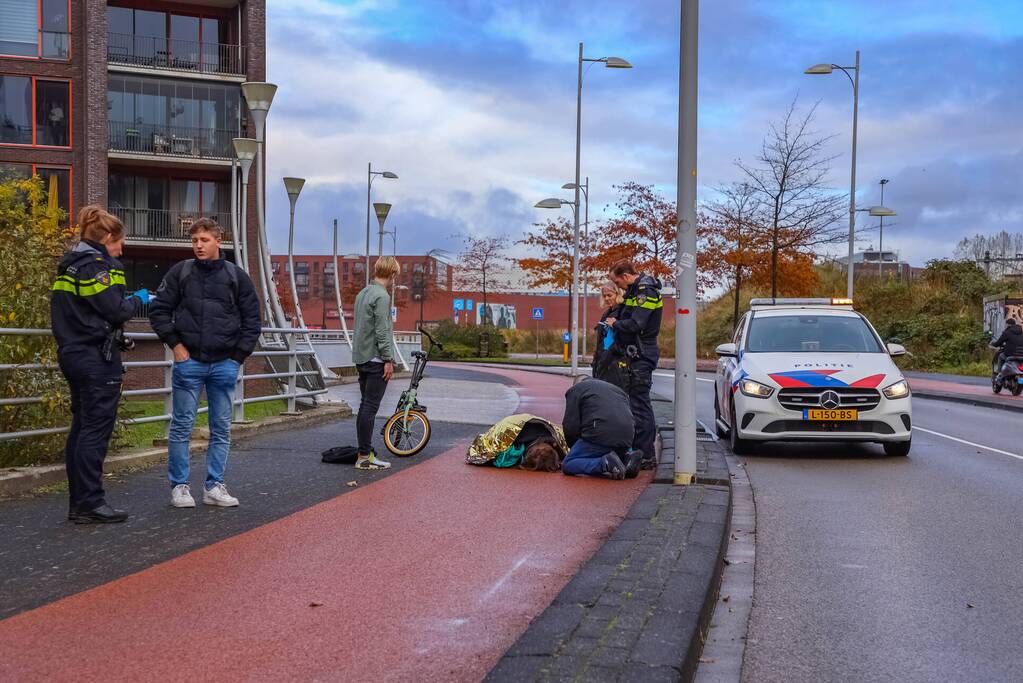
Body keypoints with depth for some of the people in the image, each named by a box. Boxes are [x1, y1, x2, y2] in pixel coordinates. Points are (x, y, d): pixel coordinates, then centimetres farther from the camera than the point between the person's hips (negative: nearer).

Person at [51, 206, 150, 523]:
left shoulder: (70, 264, 17)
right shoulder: (96, 264, -13)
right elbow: (116, 311, -17)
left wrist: (125, 300, 13)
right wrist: (138, 299, 2)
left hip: (72, 353, 10)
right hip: (97, 357, -10)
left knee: (81, 428, 12)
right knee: (96, 430, -7)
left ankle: (78, 503, 16)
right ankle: (91, 504, -6)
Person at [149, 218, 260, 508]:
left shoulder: (237, 277, 4)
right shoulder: (179, 273, 2)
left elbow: (252, 319, 7)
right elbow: (159, 310, 5)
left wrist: (239, 356, 0)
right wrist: (175, 343, -3)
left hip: (225, 364, 1)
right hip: (189, 362, -1)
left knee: (221, 429, 7)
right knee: (181, 426, 2)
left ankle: (214, 486, 16)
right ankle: (179, 486, 12)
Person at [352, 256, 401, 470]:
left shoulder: (362, 293, 15)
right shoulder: (382, 296, -14)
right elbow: (382, 331, -18)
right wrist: (388, 359, -14)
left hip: (361, 358, 9)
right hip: (376, 359, -9)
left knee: (365, 406, 12)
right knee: (370, 408, -8)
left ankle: (364, 451, 16)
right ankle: (365, 456, -7)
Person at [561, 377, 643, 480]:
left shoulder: (575, 390, 16)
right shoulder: (616, 388, 34)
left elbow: (571, 427, 6)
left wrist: (574, 447, 23)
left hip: (599, 436, -6)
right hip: (626, 438, 6)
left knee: (567, 465, 3)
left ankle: (606, 463, -18)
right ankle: (626, 458, 2)